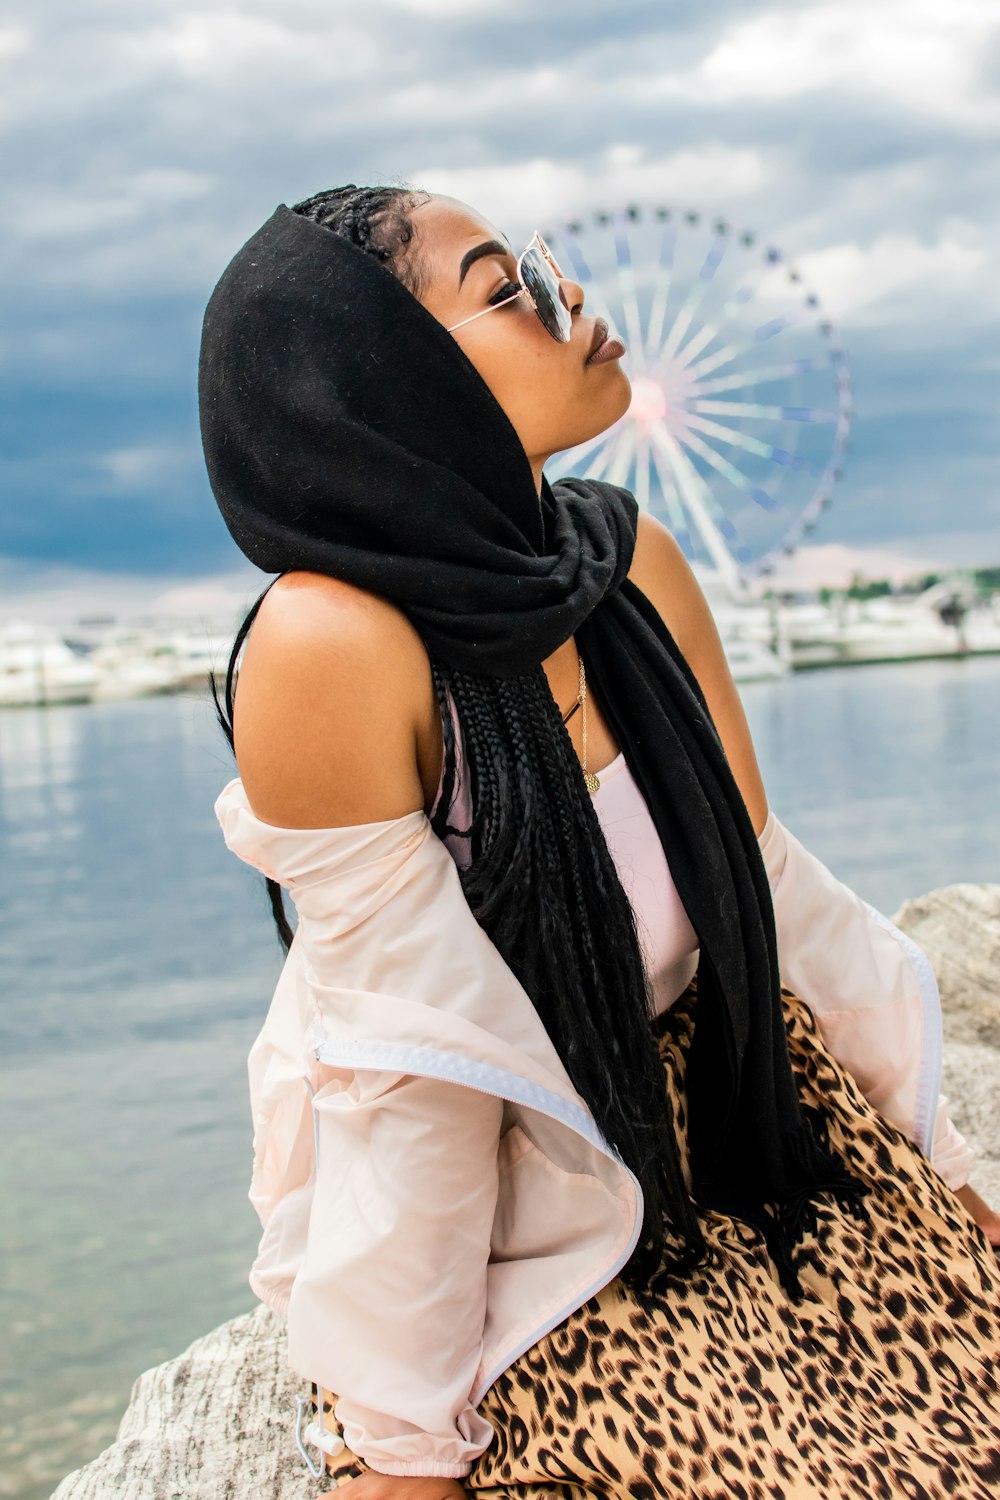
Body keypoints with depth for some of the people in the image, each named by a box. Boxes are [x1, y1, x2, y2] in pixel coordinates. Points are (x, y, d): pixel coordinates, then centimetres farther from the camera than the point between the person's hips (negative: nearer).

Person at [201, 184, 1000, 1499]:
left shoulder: (630, 560, -7)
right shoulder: (331, 641, -26)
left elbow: (772, 886, 1)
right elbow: (411, 1070, -23)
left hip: (718, 1128, 5)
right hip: (515, 1233, -5)